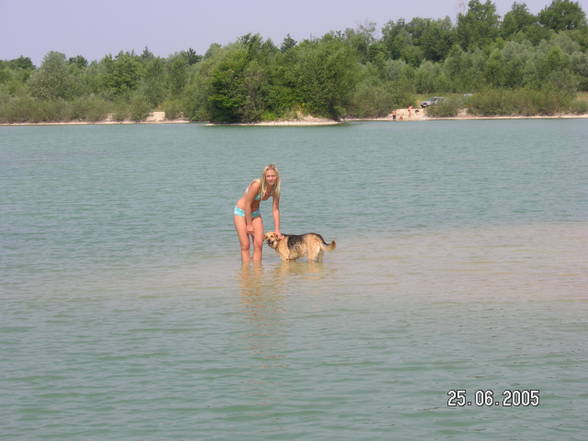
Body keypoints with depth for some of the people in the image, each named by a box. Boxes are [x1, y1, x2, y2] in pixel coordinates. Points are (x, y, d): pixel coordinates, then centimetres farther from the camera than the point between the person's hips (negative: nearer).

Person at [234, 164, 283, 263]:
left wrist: (277, 230, -8)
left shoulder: (275, 189, -11)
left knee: (259, 244, -2)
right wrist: (249, 225, -16)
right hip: (242, 212, -6)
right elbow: (247, 205, -22)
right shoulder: (256, 185, -29)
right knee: (245, 245, -8)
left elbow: (275, 210, -6)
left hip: (255, 213, 6)